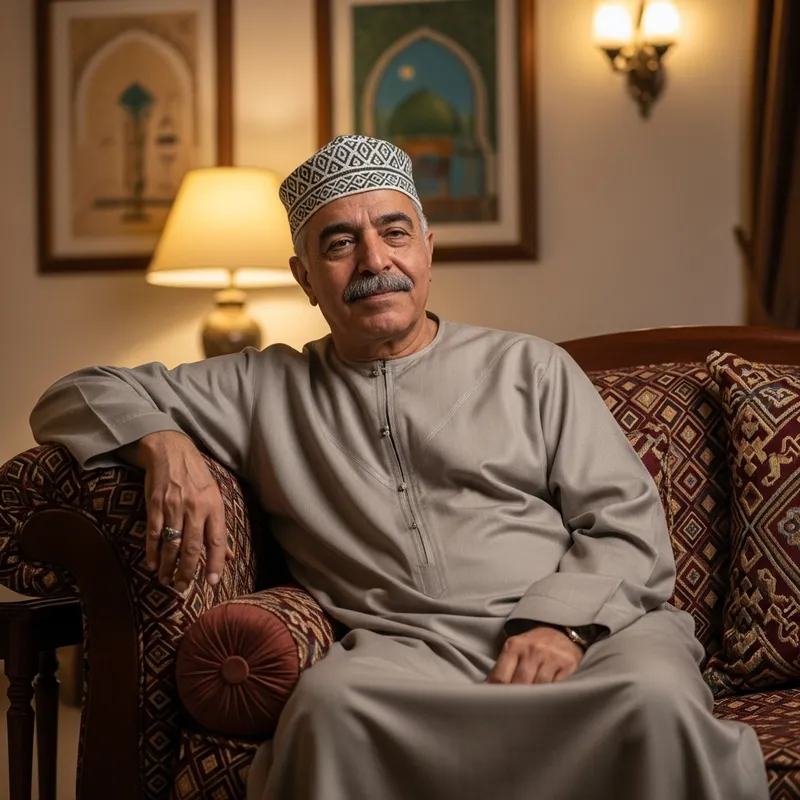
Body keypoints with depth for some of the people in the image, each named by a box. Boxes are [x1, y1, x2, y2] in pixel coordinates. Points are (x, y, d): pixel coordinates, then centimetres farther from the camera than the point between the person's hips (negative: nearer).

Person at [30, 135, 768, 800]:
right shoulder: (267, 389, 22)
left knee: (654, 699, -35)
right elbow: (83, 395, 24)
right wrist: (166, 445, 1)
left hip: (586, 635, 0)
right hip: (403, 651, 1)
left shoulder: (533, 369, 21)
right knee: (331, 701, -35)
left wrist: (561, 622, -9)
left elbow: (629, 525, 12)